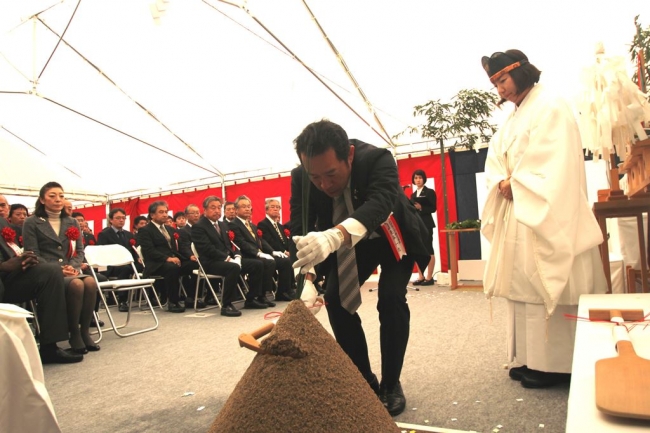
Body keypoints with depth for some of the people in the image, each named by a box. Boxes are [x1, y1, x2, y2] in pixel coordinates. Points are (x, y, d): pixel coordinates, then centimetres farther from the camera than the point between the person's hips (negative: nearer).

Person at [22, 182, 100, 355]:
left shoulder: (72, 222, 17)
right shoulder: (31, 223, 4)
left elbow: (80, 251, 13)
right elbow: (33, 254, -4)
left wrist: (72, 266, -9)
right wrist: (57, 270, -18)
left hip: (71, 271, 4)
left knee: (91, 282, -31)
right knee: (77, 284, -34)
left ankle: (85, 331, -20)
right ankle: (74, 334, -19)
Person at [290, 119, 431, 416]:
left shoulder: (377, 159, -36)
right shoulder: (300, 177, -25)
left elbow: (379, 202, -53)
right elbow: (299, 229, -26)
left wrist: (335, 236, -72)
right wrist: (307, 278, -43)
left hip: (392, 236, -3)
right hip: (350, 242, 4)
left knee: (390, 299, -20)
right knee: (335, 300, -8)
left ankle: (391, 384, 1)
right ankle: (365, 381, 10)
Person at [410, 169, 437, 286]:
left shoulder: (430, 192, -1)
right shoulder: (413, 195, 16)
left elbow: (433, 208, -9)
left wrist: (421, 208, -20)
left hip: (426, 224, -6)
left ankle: (429, 277, 2)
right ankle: (421, 277, 13)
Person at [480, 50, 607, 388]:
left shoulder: (549, 108, -6)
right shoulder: (515, 117, 20)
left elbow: (552, 165, -18)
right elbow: (495, 160, 13)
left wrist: (515, 184, -13)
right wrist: (502, 184, -6)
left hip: (544, 215, -8)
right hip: (519, 214, 9)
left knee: (546, 285, -6)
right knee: (525, 284, 8)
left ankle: (555, 363, 3)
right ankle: (533, 358, 16)